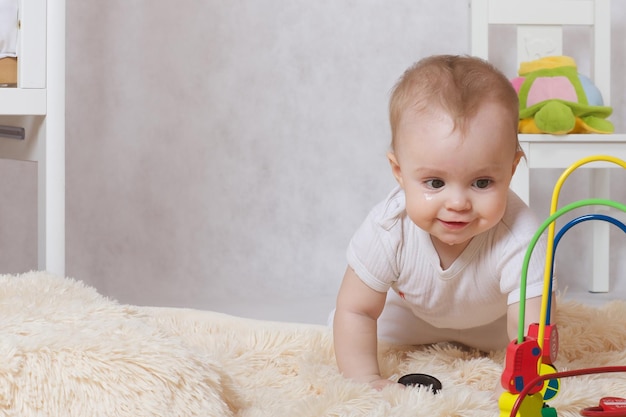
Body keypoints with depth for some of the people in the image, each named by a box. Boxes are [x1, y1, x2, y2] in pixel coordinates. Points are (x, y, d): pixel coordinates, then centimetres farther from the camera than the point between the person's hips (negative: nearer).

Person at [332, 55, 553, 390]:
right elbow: (355, 311, -27)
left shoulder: (519, 239, -45)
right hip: (410, 309, 1)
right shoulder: (387, 231, -40)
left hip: (491, 321, 0)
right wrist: (366, 380, -36)